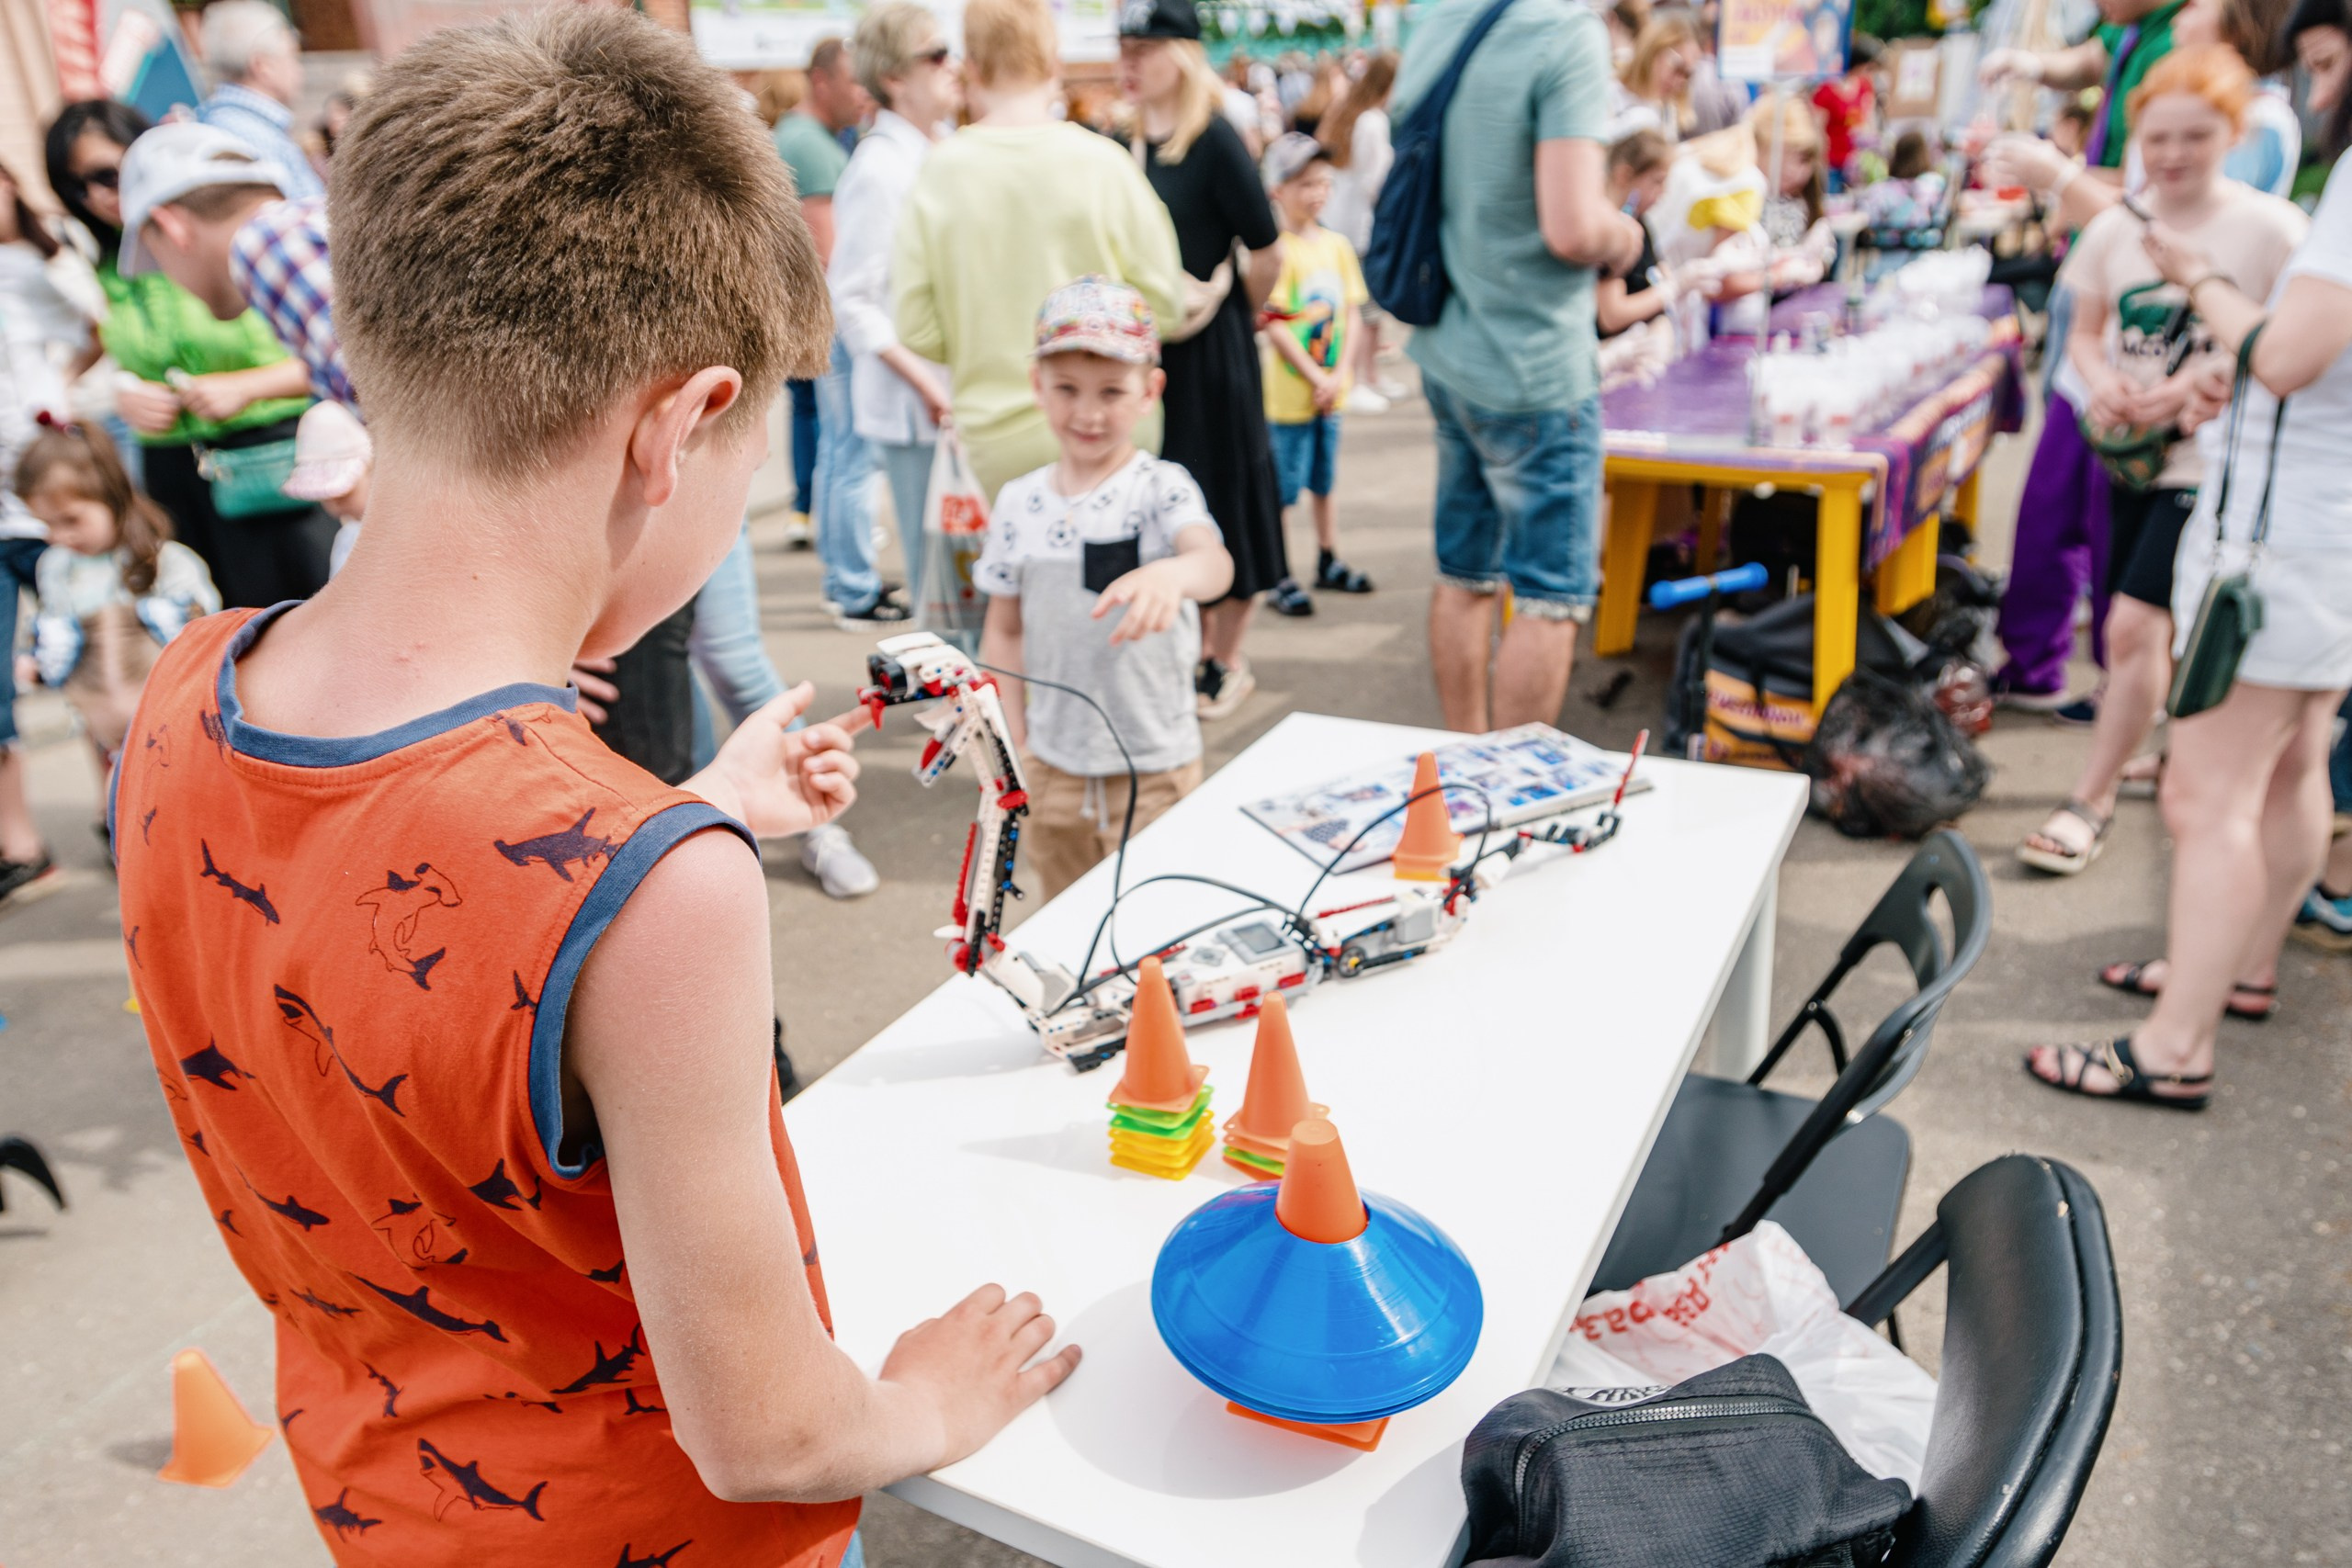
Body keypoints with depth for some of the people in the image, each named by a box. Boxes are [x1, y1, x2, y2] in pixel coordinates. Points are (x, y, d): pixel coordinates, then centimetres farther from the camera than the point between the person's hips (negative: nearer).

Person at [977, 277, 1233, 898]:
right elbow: (1005, 631, 8)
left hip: (1155, 773, -3)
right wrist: (1012, 749, 3)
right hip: (1052, 771, 3)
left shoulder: (1161, 487, -11)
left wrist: (1172, 574, -55)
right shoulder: (1020, 503, 0)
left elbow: (1214, 561, -31)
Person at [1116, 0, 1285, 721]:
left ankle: (1228, 661, 18)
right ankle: (1198, 645, 29)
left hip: (1210, 354, -7)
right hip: (1147, 349, 7)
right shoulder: (1131, 147, 7)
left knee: (1221, 499, 4)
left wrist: (1228, 311, 2)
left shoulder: (1214, 143, -13)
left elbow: (1266, 255, -12)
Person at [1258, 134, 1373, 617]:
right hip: (1288, 391, -6)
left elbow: (1352, 311, 7)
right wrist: (1315, 378, -16)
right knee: (1282, 487, 0)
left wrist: (1339, 374, -5)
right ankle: (1278, 580, 8)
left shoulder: (1337, 245, 6)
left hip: (1331, 389, 6)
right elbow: (1273, 324, -17)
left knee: (1324, 479, 18)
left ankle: (1328, 561, 32)